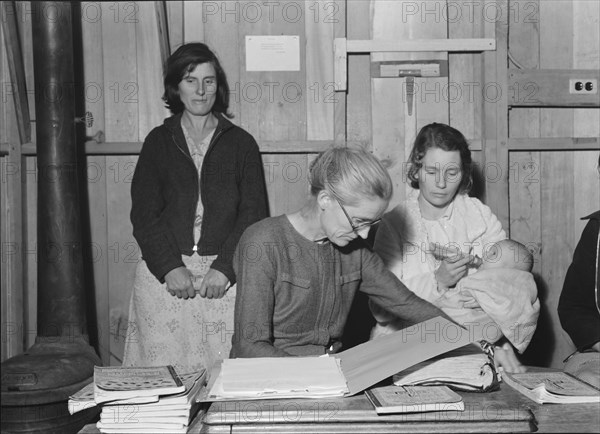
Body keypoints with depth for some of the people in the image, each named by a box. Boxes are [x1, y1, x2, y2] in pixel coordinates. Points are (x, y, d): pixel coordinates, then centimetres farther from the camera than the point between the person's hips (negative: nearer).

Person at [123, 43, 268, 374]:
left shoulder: (240, 143, 8)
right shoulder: (159, 142, 9)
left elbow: (253, 214, 2)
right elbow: (143, 214, 3)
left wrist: (224, 268, -11)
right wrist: (170, 267, -10)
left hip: (225, 274, 0)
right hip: (164, 272, 1)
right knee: (163, 370, -3)